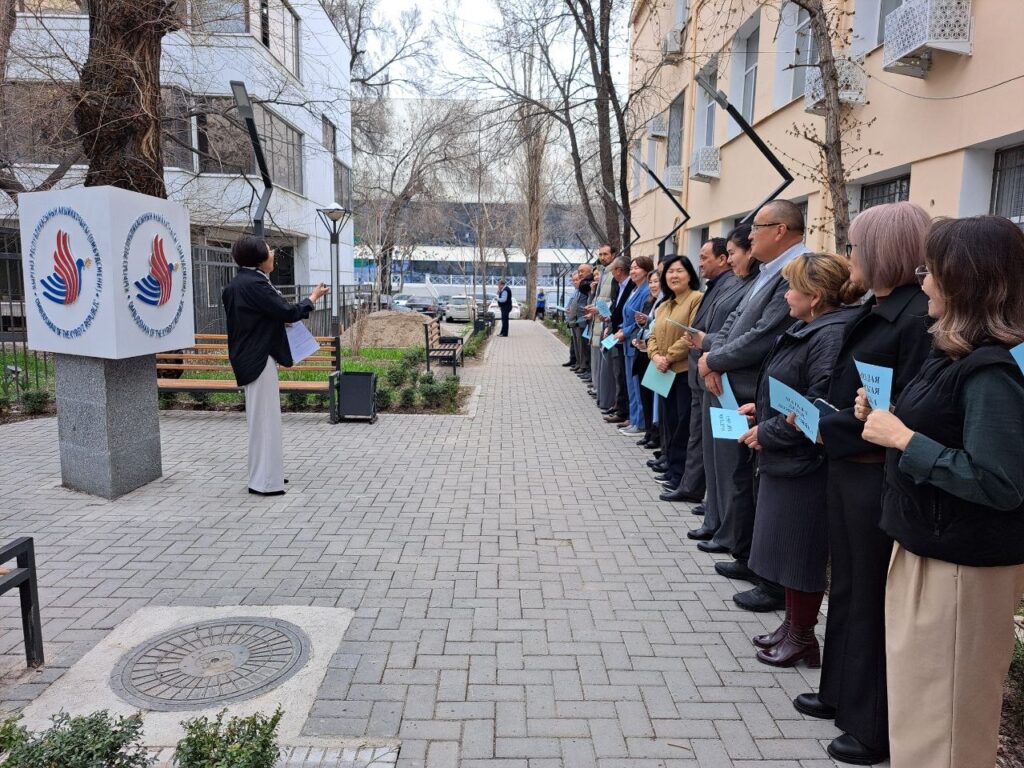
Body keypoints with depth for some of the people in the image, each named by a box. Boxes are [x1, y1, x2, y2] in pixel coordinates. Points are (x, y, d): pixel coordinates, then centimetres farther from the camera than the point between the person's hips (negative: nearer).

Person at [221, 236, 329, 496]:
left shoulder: (235, 285, 12)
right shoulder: (254, 284, -18)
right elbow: (288, 313, -18)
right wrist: (312, 298, -3)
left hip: (250, 356, 10)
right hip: (259, 358, -10)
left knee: (261, 416, 16)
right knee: (264, 417, -4)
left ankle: (266, 473, 25)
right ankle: (264, 480, 1)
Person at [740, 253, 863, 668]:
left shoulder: (831, 336, -22)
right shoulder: (807, 329, 9)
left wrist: (767, 433, -18)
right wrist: (760, 407, 8)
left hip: (806, 463, -10)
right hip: (786, 459, 10)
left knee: (801, 552, 6)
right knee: (785, 548, 19)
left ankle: (803, 636, 23)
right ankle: (792, 624, 35)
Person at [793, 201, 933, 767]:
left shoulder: (918, 317, -19)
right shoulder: (875, 311, 9)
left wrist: (828, 426, -17)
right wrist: (826, 419, 1)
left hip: (881, 479, -9)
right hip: (848, 468, 9)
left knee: (872, 599, 5)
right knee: (846, 586, 20)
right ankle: (842, 693, 39)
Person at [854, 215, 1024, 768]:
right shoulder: (959, 353, 7)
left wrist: (904, 439, -24)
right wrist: (885, 418, -1)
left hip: (961, 566, -9)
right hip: (927, 547, 9)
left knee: (942, 711, 8)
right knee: (917, 697, 23)